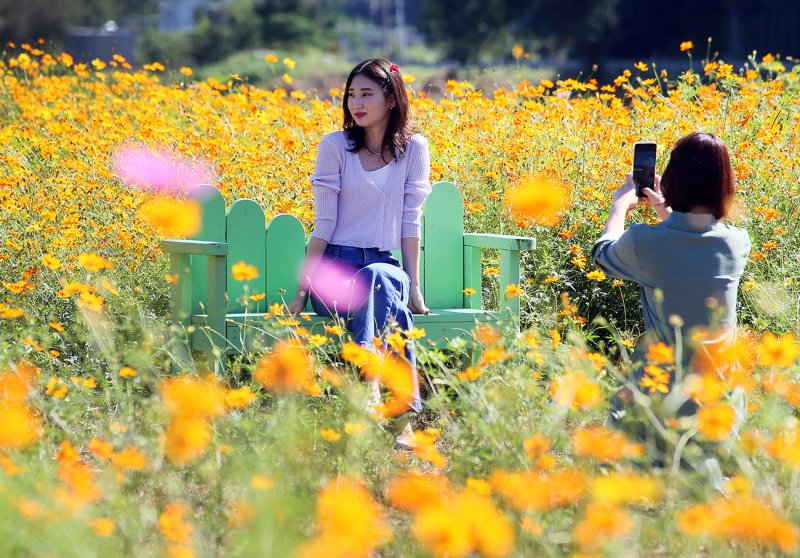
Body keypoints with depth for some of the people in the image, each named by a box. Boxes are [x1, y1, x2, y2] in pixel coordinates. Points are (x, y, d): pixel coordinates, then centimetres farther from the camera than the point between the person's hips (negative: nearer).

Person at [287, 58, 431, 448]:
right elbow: (324, 225, -2)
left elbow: (409, 222, 3)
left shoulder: (413, 149, 6)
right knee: (392, 306, -36)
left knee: (382, 280, -38)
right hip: (335, 267, -2)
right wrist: (301, 290, -9)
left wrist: (414, 286, -4)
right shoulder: (335, 146, 1)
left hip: (385, 266, 2)